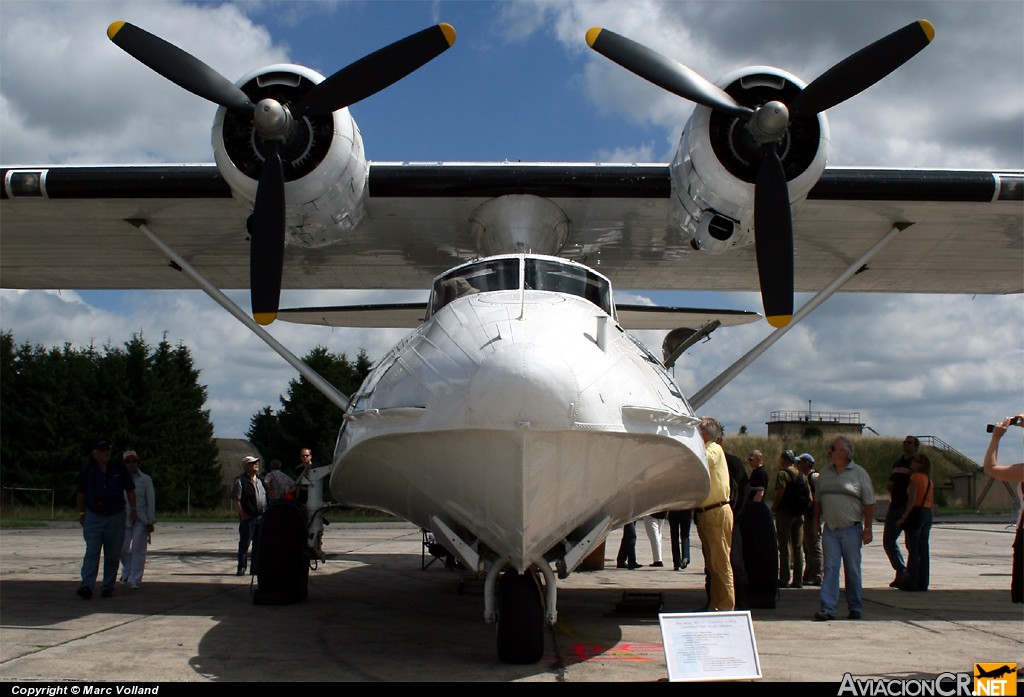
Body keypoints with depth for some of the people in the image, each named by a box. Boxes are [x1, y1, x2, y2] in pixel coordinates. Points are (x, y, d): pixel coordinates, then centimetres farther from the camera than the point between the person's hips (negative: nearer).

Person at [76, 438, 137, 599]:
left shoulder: (118, 468, 1)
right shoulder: (87, 470, 1)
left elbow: (130, 489, 8)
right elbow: (80, 493, 10)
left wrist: (133, 509, 5)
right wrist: (81, 513, 10)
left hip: (116, 517, 1)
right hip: (93, 517, -1)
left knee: (113, 555, 4)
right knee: (91, 552, -11)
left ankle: (108, 586, 12)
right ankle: (87, 586, -19)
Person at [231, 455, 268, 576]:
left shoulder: (259, 480, 16)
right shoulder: (240, 481, -7)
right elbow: (235, 500, -12)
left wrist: (265, 512, 14)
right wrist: (242, 514, -18)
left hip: (261, 516, 7)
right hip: (248, 517, -7)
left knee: (259, 544, 9)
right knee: (245, 544, -3)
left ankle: (256, 568, 16)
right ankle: (241, 569, 3)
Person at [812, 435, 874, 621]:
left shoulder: (859, 473, -2)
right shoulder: (825, 472, 10)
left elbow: (869, 503, -3)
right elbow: (818, 500, 17)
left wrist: (867, 529, -7)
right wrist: (816, 523, 12)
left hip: (851, 529, -3)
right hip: (830, 529, 3)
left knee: (852, 570, 6)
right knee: (830, 568, -4)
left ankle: (855, 608, 18)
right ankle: (828, 609, -6)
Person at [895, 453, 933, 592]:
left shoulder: (915, 477, -12)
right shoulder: (929, 479, 12)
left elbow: (912, 500, -18)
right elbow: (929, 500, 13)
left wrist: (904, 517, -18)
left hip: (916, 513, -8)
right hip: (928, 513, 8)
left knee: (913, 549, -4)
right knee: (923, 549, 9)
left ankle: (912, 583, -3)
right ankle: (923, 583, 11)